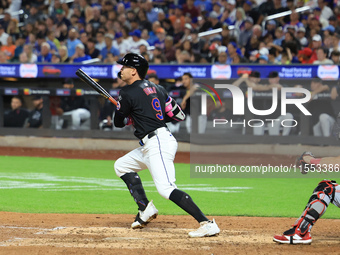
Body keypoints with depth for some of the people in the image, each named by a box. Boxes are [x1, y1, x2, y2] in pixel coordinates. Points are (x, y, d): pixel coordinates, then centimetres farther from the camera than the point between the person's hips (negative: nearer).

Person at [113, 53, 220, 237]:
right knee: (121, 165, 22)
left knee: (166, 188, -21)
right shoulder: (157, 89, 15)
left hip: (157, 144, -10)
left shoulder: (128, 92, -7)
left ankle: (207, 224, -29)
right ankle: (145, 208, 16)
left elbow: (118, 122, 1)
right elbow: (179, 115, 16)